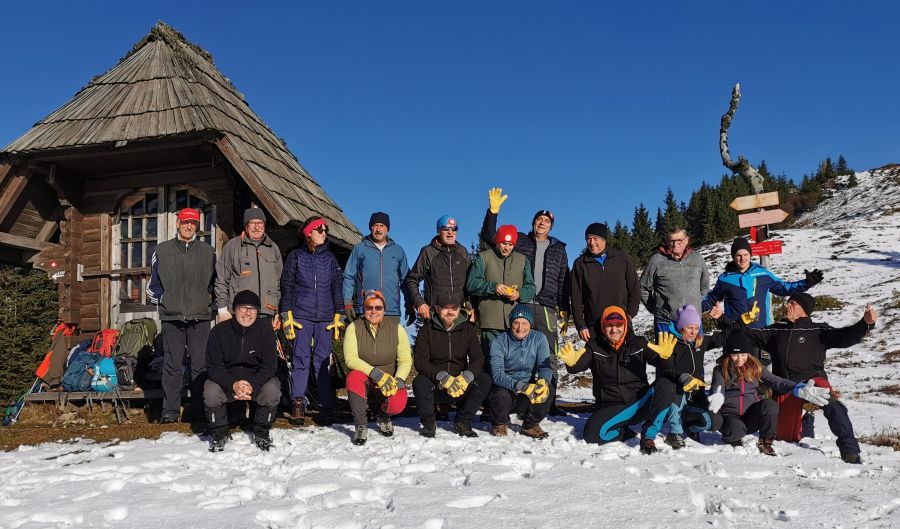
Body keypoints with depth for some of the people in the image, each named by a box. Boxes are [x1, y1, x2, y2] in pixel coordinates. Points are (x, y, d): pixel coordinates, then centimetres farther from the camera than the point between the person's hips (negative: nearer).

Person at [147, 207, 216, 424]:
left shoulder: (208, 252, 12)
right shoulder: (162, 251, 11)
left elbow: (216, 282, 17)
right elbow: (153, 284, 16)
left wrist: (209, 300, 6)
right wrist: (163, 300, 4)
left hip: (200, 316, 0)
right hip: (171, 317, 0)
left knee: (201, 364, -3)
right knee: (172, 364, 0)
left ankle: (200, 410, 3)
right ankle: (170, 410, 6)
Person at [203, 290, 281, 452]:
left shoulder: (265, 330, -11)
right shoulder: (219, 331, -11)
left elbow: (269, 365, -11)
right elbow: (213, 366, -12)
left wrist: (252, 385, -29)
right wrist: (233, 385, -29)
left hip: (257, 379, 0)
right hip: (225, 379, 0)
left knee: (272, 390, -29)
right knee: (211, 392, -29)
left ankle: (261, 433, -1)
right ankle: (219, 434, -1)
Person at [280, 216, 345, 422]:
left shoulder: (329, 258, 13)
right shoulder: (296, 256, 7)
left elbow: (337, 287, 13)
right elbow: (286, 286, 6)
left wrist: (338, 316, 5)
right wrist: (287, 315, -2)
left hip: (325, 316, 2)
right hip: (301, 315, -2)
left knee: (323, 360, 1)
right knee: (301, 358, -6)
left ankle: (325, 404, 5)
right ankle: (298, 403, -3)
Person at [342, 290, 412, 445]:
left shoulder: (396, 329, -4)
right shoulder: (354, 328, -8)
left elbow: (406, 360, -6)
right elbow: (350, 358, -19)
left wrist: (397, 381, -25)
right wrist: (377, 374, -30)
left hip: (389, 381, 0)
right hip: (365, 380, 0)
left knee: (397, 404, -30)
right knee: (354, 377, -35)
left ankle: (383, 416, 11)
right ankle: (361, 426, -16)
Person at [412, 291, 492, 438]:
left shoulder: (468, 330, 4)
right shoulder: (427, 330, -3)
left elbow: (478, 359, -5)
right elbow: (419, 361, -13)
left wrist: (466, 377, -26)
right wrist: (442, 377, -29)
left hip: (461, 385, 2)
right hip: (435, 385, -2)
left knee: (485, 379, -24)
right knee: (419, 382, -34)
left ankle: (462, 422, -8)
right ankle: (428, 423, -7)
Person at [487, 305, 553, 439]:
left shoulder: (539, 338, -3)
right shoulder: (499, 342, -13)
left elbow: (545, 365, -14)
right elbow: (497, 374, -25)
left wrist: (543, 381, -38)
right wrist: (521, 386, -42)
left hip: (529, 387, 2)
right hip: (505, 388, -2)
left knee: (547, 389, -27)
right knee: (501, 395, -35)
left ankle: (531, 425, 1)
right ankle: (499, 424, 2)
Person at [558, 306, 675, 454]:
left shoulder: (639, 343, 2)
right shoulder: (594, 347, 0)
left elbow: (660, 364, -8)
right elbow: (578, 366, -15)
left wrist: (664, 356, -33)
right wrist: (571, 362, -39)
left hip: (640, 404, 1)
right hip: (611, 408, 0)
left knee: (665, 385, -26)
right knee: (592, 434, -27)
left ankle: (648, 436, -16)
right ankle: (625, 433, 5)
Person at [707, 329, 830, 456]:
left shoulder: (755, 368, 5)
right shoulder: (721, 371, -5)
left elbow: (776, 382, -5)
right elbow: (717, 388, -23)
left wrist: (800, 390, -25)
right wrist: (717, 398, -51)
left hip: (751, 416, 3)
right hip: (730, 415, -3)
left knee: (770, 405, -28)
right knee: (735, 429, -37)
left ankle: (765, 442, -5)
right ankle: (732, 439, 3)